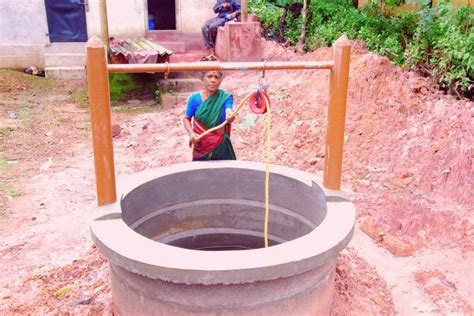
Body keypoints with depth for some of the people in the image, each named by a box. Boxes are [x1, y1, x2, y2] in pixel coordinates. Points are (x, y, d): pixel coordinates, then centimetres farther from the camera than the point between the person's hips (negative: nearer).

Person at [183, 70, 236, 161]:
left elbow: (228, 112, -25)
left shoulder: (225, 97, -7)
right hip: (200, 146, 0)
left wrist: (230, 116, -49)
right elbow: (186, 118, 4)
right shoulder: (194, 98, -6)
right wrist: (191, 133, -14)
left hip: (220, 146, 0)